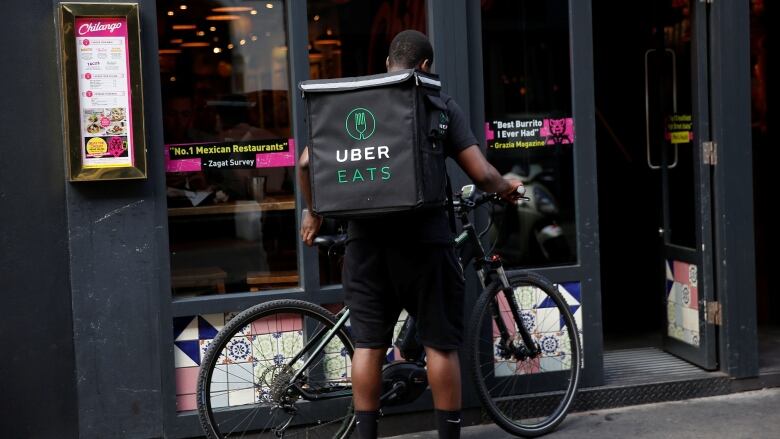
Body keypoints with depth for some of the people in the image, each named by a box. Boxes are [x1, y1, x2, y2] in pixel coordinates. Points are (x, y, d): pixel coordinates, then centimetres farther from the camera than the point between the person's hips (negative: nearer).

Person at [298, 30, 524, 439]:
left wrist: (312, 211, 20)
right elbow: (480, 173, -3)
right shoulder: (440, 104, 1)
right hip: (422, 236, -3)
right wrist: (506, 188, 18)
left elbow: (307, 162, 4)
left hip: (366, 235, 3)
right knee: (439, 343, 7)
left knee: (368, 343, 9)